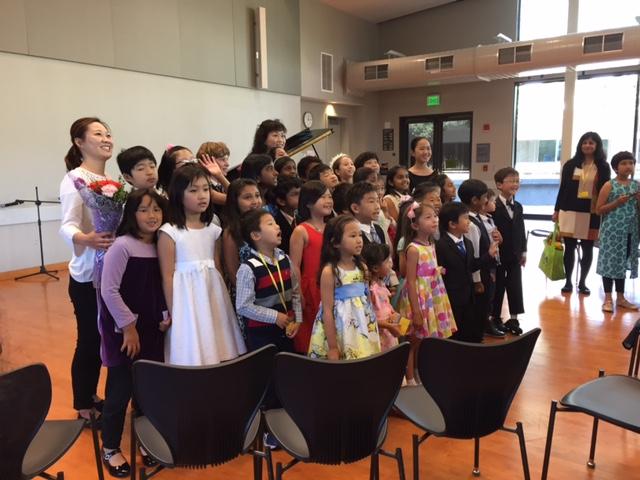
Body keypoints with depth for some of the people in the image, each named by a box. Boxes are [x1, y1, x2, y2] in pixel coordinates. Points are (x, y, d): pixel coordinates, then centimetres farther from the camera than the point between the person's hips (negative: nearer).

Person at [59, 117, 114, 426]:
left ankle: (92, 397, 34)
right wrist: (85, 239, -44)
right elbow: (67, 226, -25)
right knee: (89, 340, 5)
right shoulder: (75, 179, -13)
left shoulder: (111, 179, 9)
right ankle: (84, 408, 22)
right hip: (88, 275, -7)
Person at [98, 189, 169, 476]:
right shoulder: (122, 245, -16)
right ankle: (110, 449, 24)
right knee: (121, 388, 4)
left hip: (152, 327, 6)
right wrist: (129, 327, -15)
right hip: (124, 329, -5)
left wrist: (166, 316, 0)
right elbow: (109, 290, -17)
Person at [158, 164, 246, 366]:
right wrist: (172, 313, -10)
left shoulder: (214, 230, 7)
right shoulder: (169, 232, -9)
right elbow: (167, 276, -9)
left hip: (213, 294, 5)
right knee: (192, 357, 0)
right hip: (186, 299, -5)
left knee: (218, 352, 9)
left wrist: (224, 304, 11)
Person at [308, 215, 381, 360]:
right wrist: (332, 347, -13)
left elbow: (368, 298, 11)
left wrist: (372, 332, 12)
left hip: (363, 330, 5)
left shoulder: (362, 267, 3)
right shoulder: (330, 271, -14)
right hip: (339, 331, -5)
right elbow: (327, 311, -14)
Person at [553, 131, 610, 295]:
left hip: (592, 213, 0)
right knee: (569, 247, 4)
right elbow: (563, 188, 6)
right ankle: (568, 282, 14)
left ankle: (582, 282, 19)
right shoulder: (571, 165, 4)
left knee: (587, 249, 7)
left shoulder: (603, 167, 2)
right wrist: (557, 210, 5)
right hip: (570, 211, 0)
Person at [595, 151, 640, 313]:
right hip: (612, 231, -4)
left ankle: (620, 297, 21)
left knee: (623, 263, 11)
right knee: (610, 262, -2)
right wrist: (617, 203, -16)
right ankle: (608, 298, 7)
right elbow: (598, 210, -6)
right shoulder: (609, 185, -4)